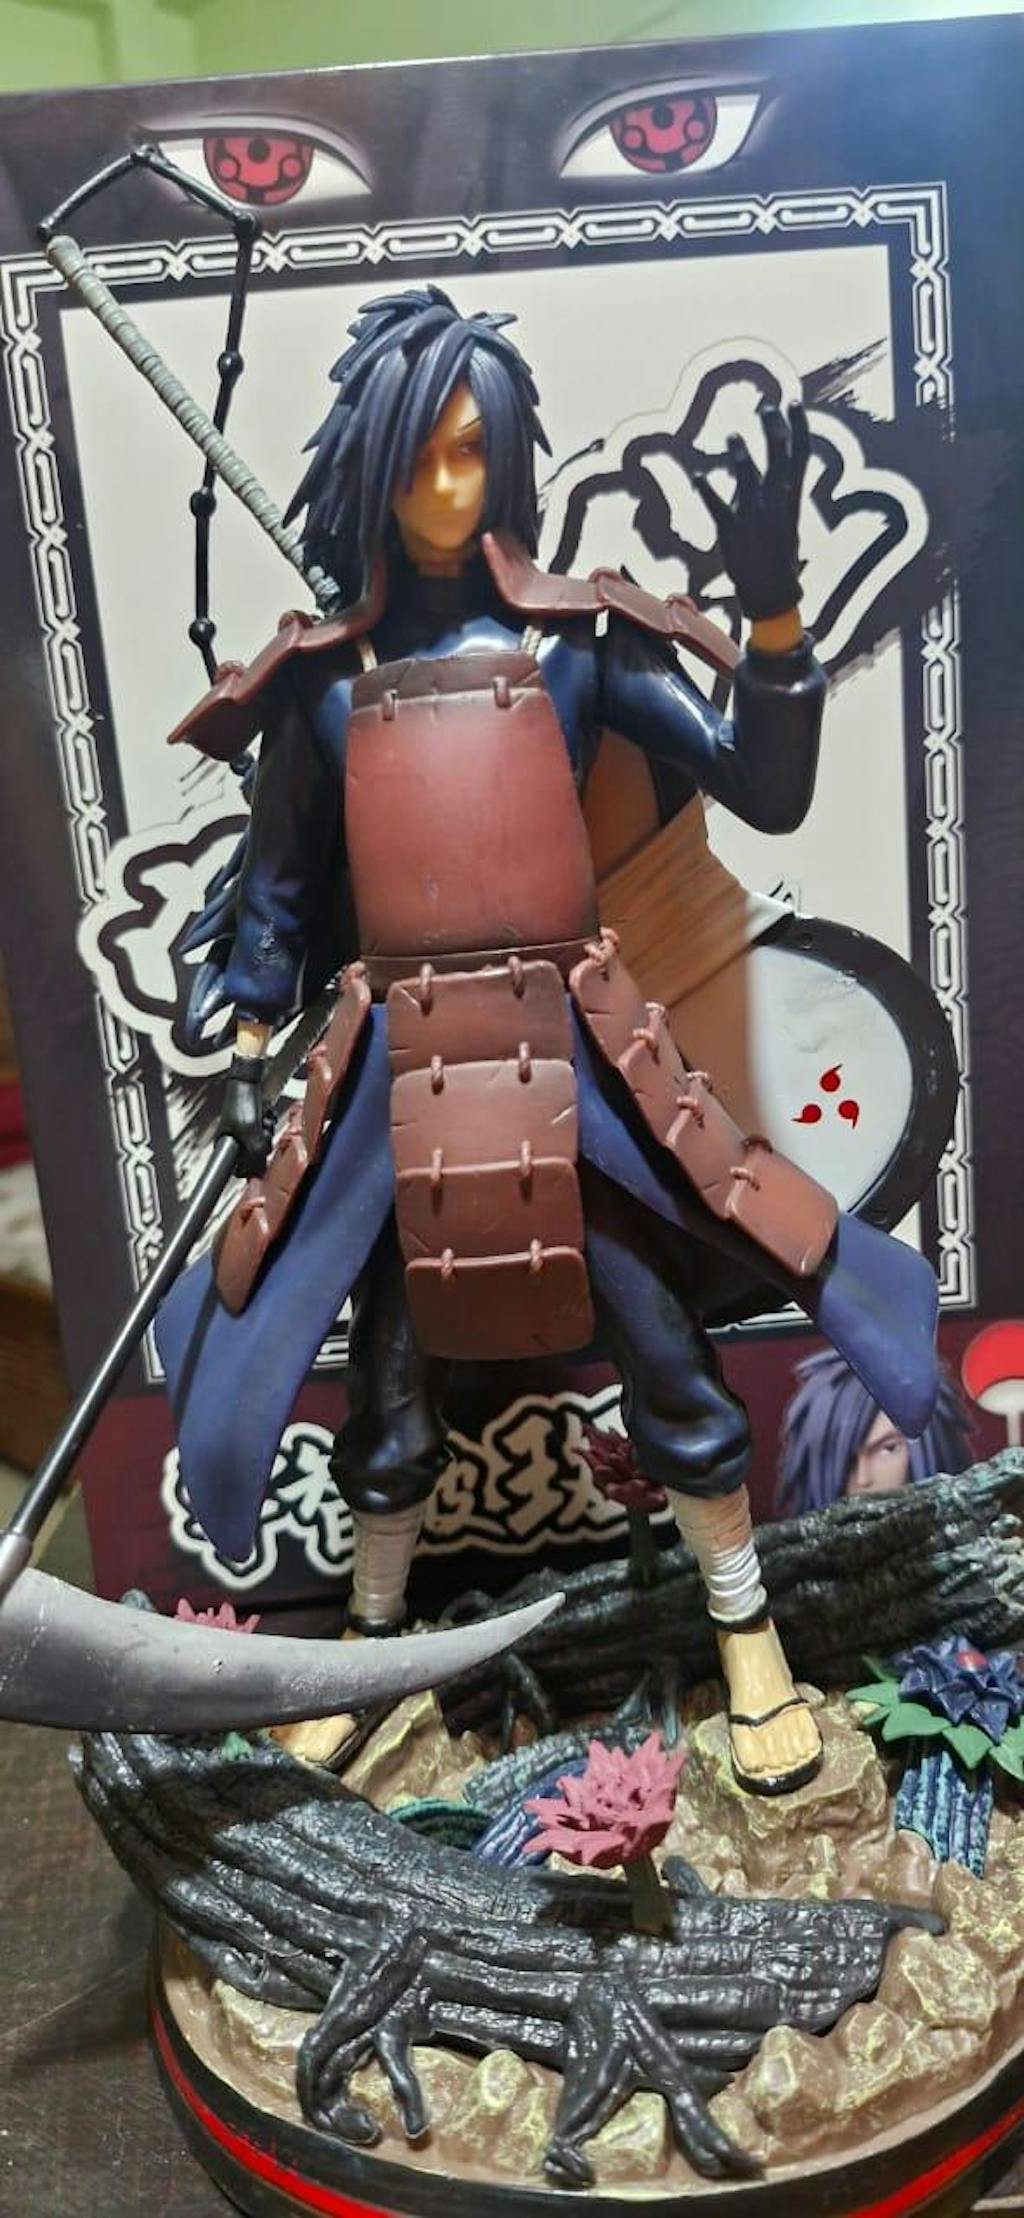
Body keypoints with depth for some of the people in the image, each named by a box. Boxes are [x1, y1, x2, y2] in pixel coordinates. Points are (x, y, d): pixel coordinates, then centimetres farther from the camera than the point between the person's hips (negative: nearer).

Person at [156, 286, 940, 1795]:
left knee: (664, 1349, 5)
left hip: (568, 1045, -1)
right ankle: (374, 1639, 36)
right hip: (399, 1059, 1)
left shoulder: (578, 637, 1)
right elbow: (279, 881, 12)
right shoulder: (325, 670, 4)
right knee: (391, 1376, 12)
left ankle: (752, 1648, 26)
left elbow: (765, 793, -3)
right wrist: (249, 1060, 9)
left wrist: (774, 611, -16)